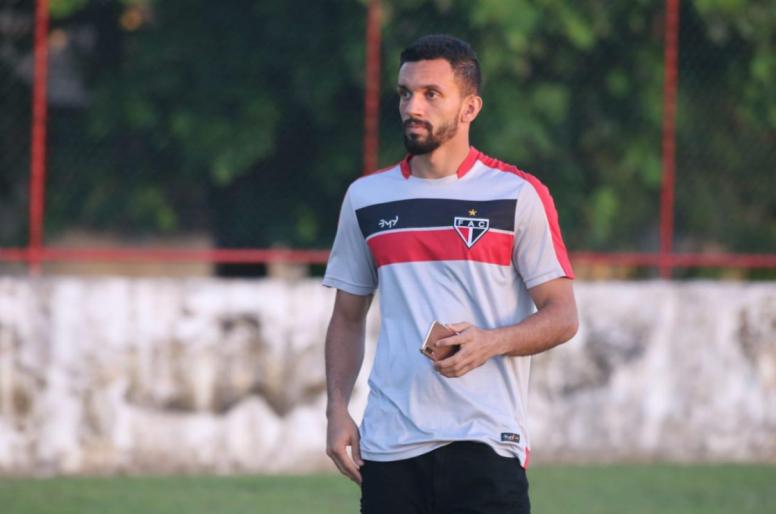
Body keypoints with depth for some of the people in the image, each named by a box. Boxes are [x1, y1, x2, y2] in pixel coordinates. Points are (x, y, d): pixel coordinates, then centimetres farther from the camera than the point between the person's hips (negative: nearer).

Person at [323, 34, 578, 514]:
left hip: (485, 442, -4)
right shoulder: (366, 198, 12)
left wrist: (491, 341, -18)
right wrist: (338, 410, 5)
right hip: (387, 447, 4)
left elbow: (563, 316, 0)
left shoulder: (518, 195, 0)